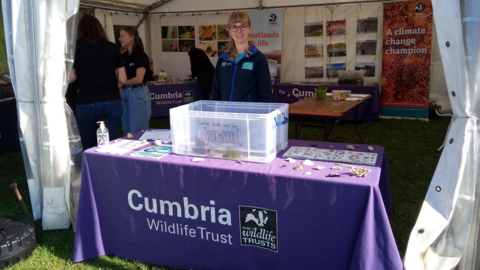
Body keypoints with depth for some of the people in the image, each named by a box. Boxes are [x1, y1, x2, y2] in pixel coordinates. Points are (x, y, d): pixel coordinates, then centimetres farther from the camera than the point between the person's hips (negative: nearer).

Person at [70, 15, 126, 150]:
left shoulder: (76, 47, 1)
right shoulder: (112, 47, 5)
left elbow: (70, 78, -1)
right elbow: (122, 79, 5)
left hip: (86, 104, -1)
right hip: (112, 103, 1)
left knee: (87, 149, 14)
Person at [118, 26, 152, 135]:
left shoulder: (140, 55, -9)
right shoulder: (124, 55, 12)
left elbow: (138, 79, -18)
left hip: (138, 94, -8)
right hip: (124, 93, 8)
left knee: (137, 132, -2)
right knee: (127, 132, 13)